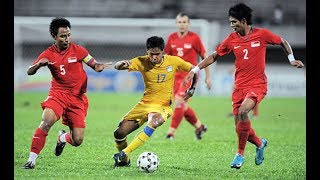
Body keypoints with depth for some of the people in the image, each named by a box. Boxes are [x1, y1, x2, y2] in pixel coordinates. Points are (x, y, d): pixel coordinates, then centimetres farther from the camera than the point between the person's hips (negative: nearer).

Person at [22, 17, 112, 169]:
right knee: (47, 121, -31)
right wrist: (39, 64, -25)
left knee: (77, 141, -5)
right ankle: (31, 160, -23)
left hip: (78, 98, 1)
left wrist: (99, 66, -21)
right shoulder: (48, 54, -1)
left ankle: (63, 138, 34)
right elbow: (30, 72, -3)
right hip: (58, 94, -1)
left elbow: (95, 65, 4)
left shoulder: (77, 50, -1)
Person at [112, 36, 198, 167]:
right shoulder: (142, 62, -6)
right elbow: (117, 67, -13)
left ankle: (125, 153, -33)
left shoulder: (174, 61, -6)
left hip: (163, 106, -2)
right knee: (119, 134, -6)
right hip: (144, 104, 2)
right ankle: (124, 161, 23)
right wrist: (122, 63, -36)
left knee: (153, 122, -37)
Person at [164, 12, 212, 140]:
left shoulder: (194, 38, -7)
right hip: (176, 75, 5)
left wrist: (208, 77, 1)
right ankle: (199, 126, 30)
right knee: (182, 107, 8)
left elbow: (204, 57, 0)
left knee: (178, 101, -19)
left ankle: (171, 132, -15)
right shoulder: (172, 37, 5)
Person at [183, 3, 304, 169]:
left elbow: (283, 42, 9)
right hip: (240, 85, 4)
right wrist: (195, 70, 3)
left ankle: (240, 154, -16)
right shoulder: (232, 39, 2)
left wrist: (292, 59, 0)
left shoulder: (262, 34, -7)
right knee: (240, 127, 1)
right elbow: (214, 56, 10)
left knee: (242, 111, -29)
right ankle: (260, 143, 34)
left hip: (257, 84, -4)